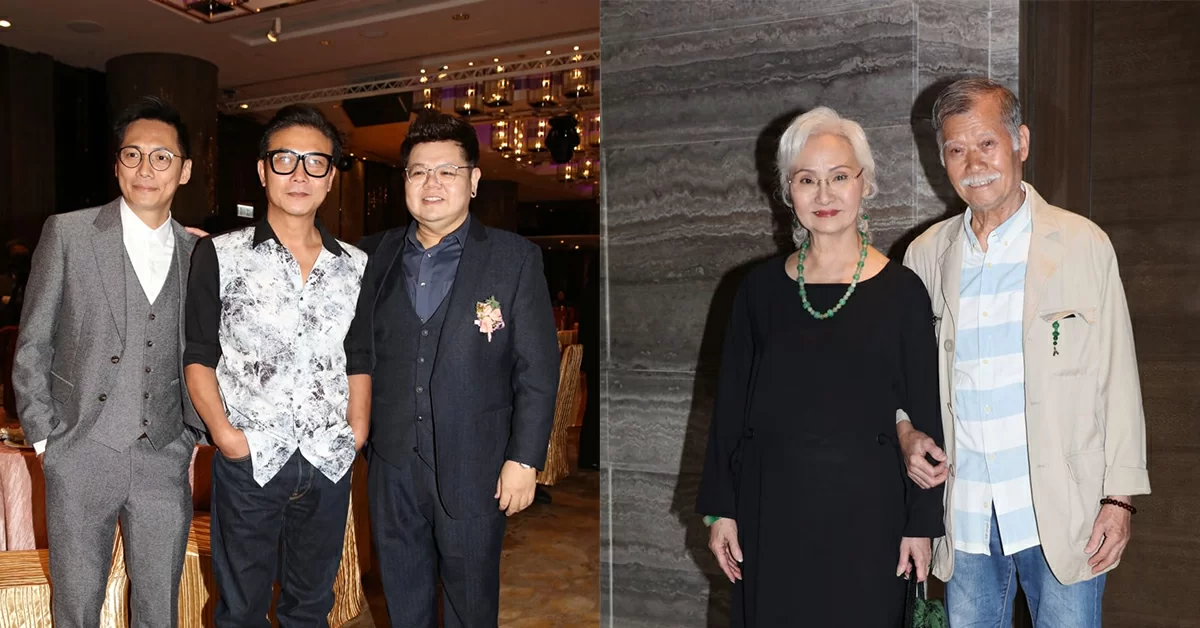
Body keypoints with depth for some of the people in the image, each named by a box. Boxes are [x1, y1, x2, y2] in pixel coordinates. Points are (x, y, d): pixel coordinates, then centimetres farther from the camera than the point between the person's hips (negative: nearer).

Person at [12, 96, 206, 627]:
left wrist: (192, 435, 6)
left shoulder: (197, 252, 4)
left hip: (165, 463, 2)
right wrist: (45, 437, -2)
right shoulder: (67, 233, -1)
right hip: (81, 459, -1)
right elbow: (31, 347, 2)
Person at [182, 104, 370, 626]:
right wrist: (223, 431, -11)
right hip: (249, 461, -2)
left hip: (330, 463, 2)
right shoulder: (220, 255, -1)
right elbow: (199, 356, 0)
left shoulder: (355, 265, 6)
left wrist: (358, 430, -1)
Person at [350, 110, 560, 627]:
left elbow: (538, 370, -8)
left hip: (474, 470, -3)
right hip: (391, 464, 3)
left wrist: (524, 459, -10)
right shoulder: (374, 255, 4)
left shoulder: (516, 259, -6)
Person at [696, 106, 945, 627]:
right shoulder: (760, 288, 1)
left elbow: (924, 416, 0)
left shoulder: (901, 290, -3)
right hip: (770, 506, 2)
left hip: (865, 509, -1)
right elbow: (729, 404, 4)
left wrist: (921, 523, -1)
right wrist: (720, 508, 2)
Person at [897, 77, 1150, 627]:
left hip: (1062, 514, -2)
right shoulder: (925, 256, 4)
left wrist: (1120, 498, -4)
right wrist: (906, 430, -4)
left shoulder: (1083, 245, -3)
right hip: (964, 516, 3)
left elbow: (1117, 380, -2)